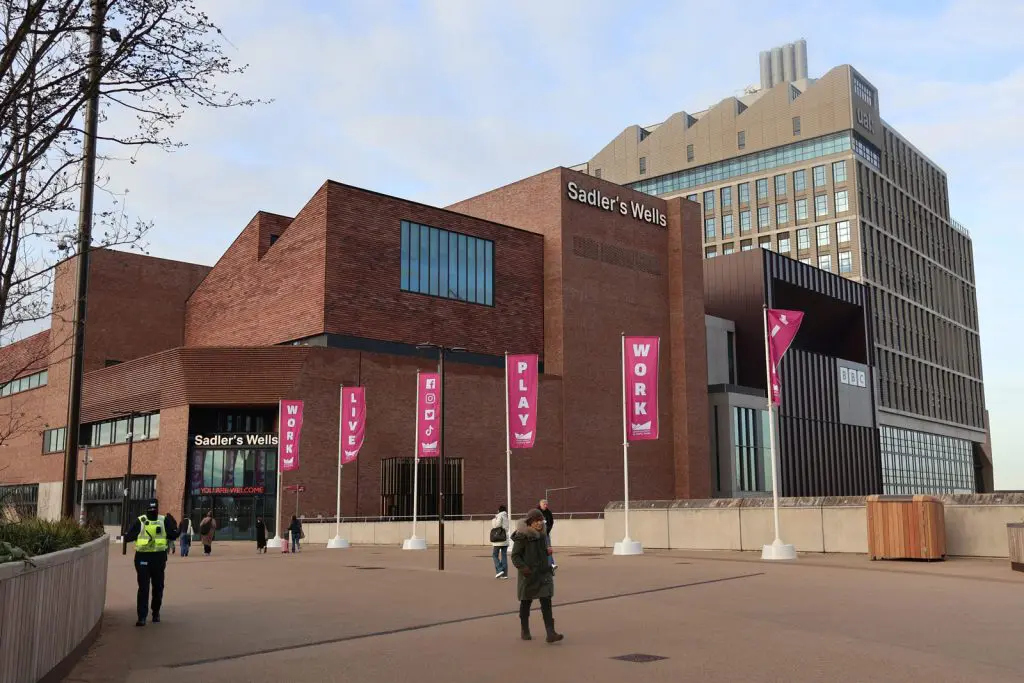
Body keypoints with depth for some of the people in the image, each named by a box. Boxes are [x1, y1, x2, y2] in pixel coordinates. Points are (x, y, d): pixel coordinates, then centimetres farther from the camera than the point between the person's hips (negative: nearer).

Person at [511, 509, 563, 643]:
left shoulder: (542, 535, 7)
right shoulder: (522, 537, -12)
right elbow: (515, 556, -12)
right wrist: (523, 568, -24)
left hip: (543, 574, 5)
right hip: (528, 575, -5)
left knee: (546, 602, -6)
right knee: (526, 602, 11)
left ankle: (550, 633, -11)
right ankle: (524, 631, 28)